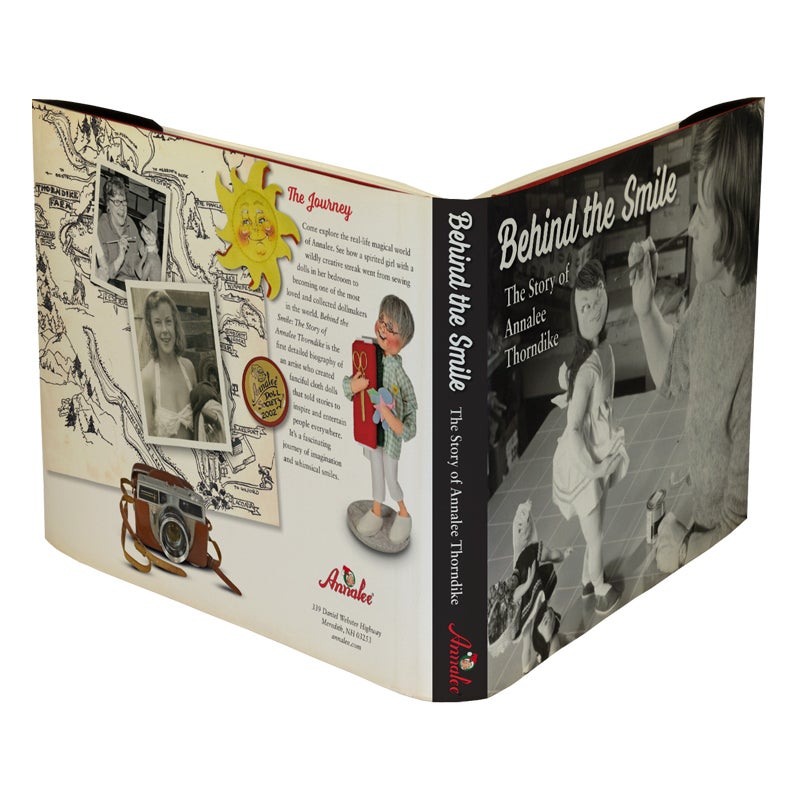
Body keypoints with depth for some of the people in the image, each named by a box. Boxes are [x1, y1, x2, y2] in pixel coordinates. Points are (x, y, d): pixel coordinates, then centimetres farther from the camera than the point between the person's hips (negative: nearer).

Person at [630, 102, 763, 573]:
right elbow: (671, 375, 15)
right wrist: (645, 309, -1)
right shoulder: (711, 287, -6)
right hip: (702, 528, 7)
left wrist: (681, 552, -11)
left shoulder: (755, 350, -33)